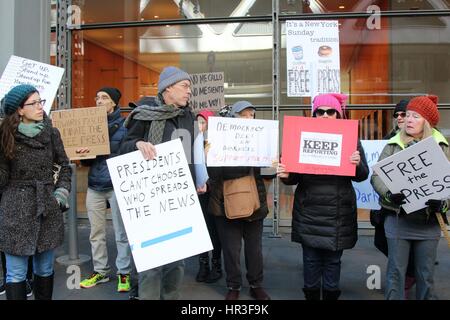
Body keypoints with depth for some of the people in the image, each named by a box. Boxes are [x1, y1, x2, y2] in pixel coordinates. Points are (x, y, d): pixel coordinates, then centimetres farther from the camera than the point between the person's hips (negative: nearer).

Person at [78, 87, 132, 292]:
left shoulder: (124, 124, -2)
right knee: (96, 233, 11)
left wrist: (94, 150, -17)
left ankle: (124, 273, 14)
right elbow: (86, 161, 13)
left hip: (117, 185, -5)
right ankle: (100, 271, 25)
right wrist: (82, 154, -10)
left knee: (121, 233, 3)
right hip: (94, 186, 5)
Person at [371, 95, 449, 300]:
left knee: (426, 274, 13)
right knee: (396, 272, 6)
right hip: (398, 218, -1)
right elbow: (377, 176, -3)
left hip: (429, 221, 1)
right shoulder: (394, 145, 3)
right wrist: (389, 194, -21)